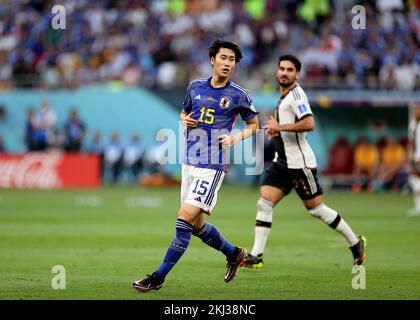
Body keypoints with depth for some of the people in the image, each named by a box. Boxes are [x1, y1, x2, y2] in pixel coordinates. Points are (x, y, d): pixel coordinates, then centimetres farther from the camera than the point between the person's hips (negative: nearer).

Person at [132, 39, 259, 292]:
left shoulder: (239, 95, -3)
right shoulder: (196, 87, 9)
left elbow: (254, 124, 9)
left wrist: (237, 138, -9)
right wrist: (185, 120, 2)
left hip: (213, 166, -6)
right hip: (190, 163, 6)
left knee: (185, 218, -14)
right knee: (196, 225, 12)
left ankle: (159, 277, -9)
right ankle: (234, 253, 37)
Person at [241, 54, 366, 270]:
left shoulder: (296, 94, -13)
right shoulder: (284, 97, 16)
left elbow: (309, 124, -27)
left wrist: (279, 127, -21)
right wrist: (274, 130, 14)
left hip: (299, 163, -9)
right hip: (282, 162, 9)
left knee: (316, 209, 0)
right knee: (264, 204, -4)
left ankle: (355, 243, 15)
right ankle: (256, 256, -6)